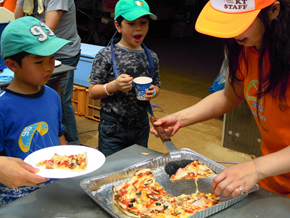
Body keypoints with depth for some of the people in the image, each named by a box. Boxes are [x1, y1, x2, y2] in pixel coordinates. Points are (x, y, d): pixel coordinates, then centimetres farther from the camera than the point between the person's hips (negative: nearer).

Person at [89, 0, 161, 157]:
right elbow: (92, 92, -8)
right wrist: (114, 86, -25)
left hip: (141, 125, 4)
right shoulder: (106, 55, -11)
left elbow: (156, 85, 14)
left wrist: (152, 92, -9)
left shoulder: (151, 57, 2)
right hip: (113, 126, -4)